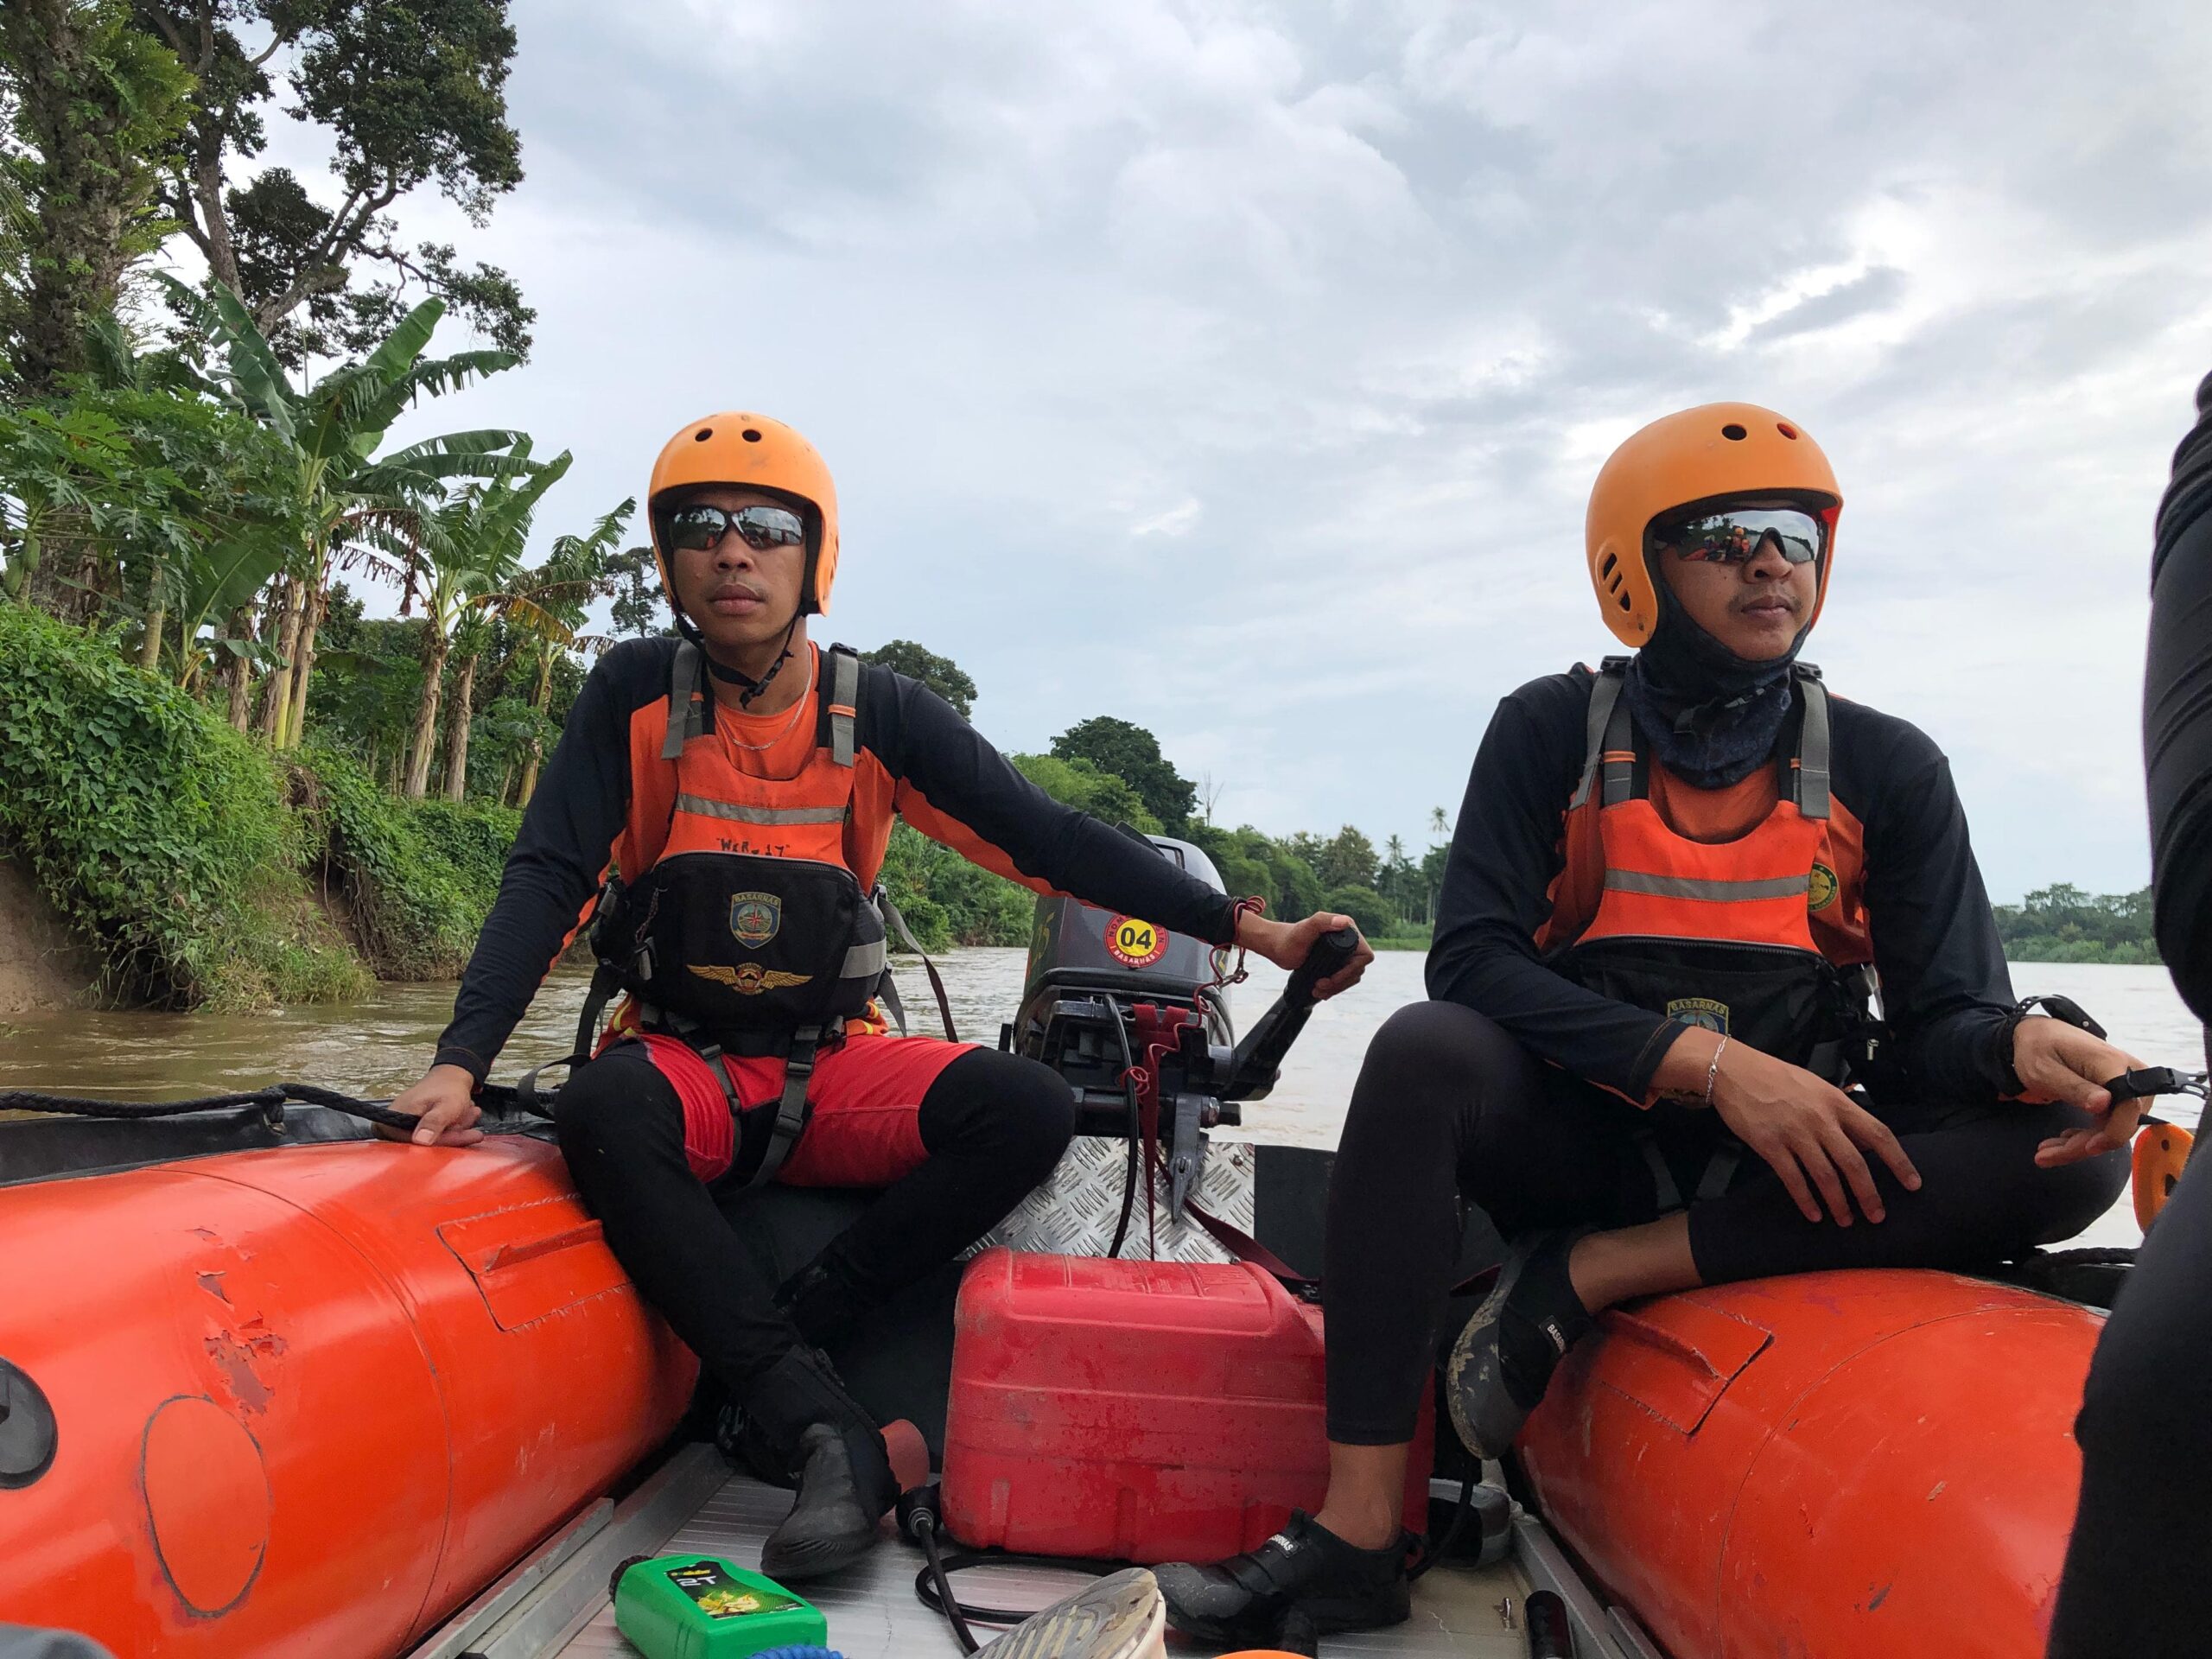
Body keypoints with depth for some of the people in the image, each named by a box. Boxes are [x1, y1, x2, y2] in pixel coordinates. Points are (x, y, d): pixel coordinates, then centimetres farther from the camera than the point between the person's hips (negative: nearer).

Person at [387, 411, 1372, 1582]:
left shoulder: (881, 714, -3)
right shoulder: (637, 696, -4)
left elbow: (1051, 840, -5)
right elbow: (546, 881, -9)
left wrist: (1253, 930, -10)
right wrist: (461, 1062, -25)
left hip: (833, 1071, 1)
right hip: (681, 1066, -1)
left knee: (1029, 1109, -24)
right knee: (600, 1111, -35)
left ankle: (781, 1341, -19)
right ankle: (822, 1429, -30)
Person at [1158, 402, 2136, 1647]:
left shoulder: (1886, 767, 2)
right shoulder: (1553, 730, -2)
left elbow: (1943, 1011, -2)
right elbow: (1473, 961, -13)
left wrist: (2020, 1046, -28)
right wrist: (1709, 1062, -24)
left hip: (1793, 1173, 2)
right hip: (1591, 1142, -1)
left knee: (2069, 1148, -22)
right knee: (1426, 1051, -30)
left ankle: (1595, 1272, -23)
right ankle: (1357, 1534, -29)